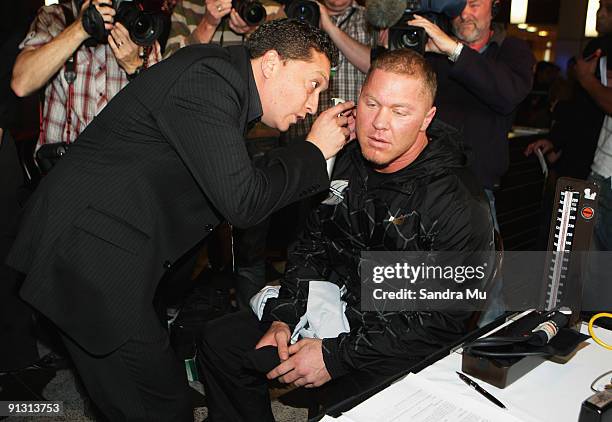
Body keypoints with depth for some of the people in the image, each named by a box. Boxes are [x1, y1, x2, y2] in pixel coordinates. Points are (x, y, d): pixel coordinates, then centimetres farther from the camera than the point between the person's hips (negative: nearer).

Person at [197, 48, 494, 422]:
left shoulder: (459, 204, -21)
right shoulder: (347, 162, 0)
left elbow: (441, 318, -20)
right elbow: (312, 245, 8)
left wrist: (336, 355, -22)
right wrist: (283, 318, -5)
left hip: (403, 349, -5)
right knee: (220, 341, 2)